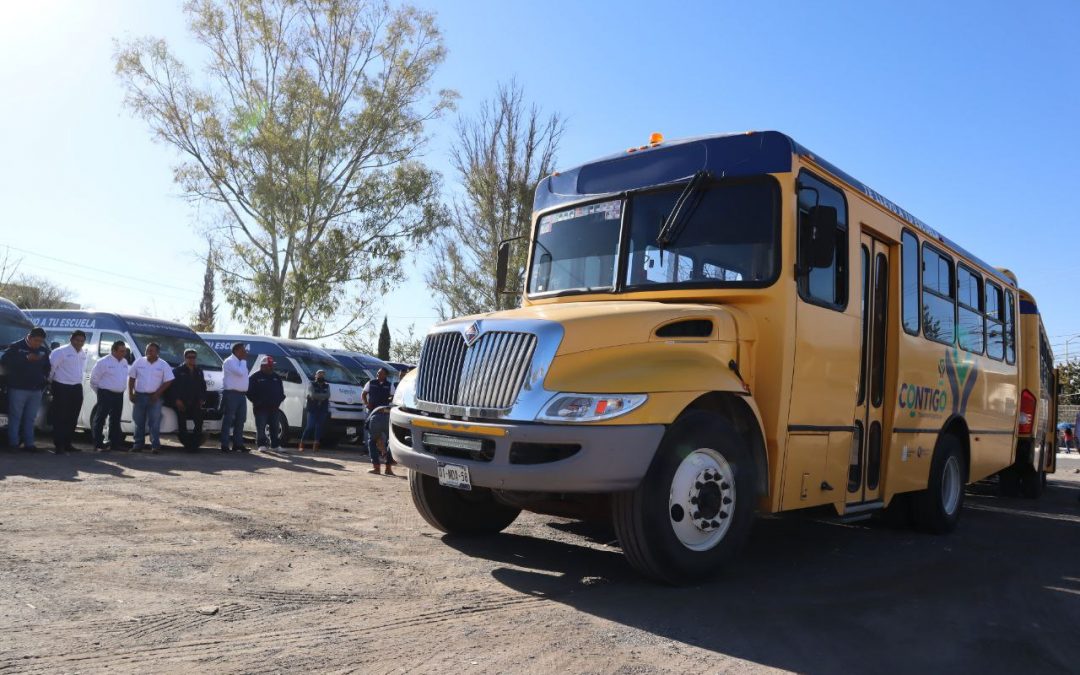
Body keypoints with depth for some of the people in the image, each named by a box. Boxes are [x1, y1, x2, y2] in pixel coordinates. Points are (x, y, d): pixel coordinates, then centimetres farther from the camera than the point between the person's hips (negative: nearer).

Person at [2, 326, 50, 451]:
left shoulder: (44, 350, 12)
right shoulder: (15, 347, -1)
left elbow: (47, 367, 20)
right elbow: (5, 361, -13)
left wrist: (44, 382, 6)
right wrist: (26, 358, -21)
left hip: (36, 390, 4)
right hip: (18, 389, -4)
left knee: (30, 419, 7)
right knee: (15, 417, -2)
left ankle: (28, 443, 12)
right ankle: (13, 443, 3)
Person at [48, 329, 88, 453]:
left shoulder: (83, 353, 11)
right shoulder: (61, 351, -12)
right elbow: (51, 366, -13)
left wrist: (78, 382, 15)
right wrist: (49, 382, -6)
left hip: (77, 388, 7)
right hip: (62, 388, -7)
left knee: (72, 418, 11)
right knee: (60, 417, -5)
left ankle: (67, 443, 19)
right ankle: (58, 445, -3)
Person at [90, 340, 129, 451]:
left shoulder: (124, 362, 10)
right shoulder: (103, 362, -10)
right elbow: (94, 379, -6)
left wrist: (121, 389, 12)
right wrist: (100, 392, 1)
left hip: (119, 395, 7)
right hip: (106, 394, -7)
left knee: (115, 420, 12)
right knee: (100, 419, -3)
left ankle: (114, 443, 19)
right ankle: (98, 444, -1)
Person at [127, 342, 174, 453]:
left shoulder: (163, 365, 2)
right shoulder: (139, 362, 7)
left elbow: (168, 381, -2)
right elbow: (131, 378, 10)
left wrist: (157, 393, -10)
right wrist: (130, 393, 0)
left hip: (154, 397, -2)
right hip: (139, 396, 2)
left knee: (154, 423, -5)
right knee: (139, 422, 6)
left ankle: (155, 446, -3)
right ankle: (138, 444, 13)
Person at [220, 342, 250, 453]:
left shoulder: (240, 362, 19)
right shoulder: (230, 361, -9)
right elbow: (240, 372, -20)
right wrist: (243, 360, -11)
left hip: (241, 394, 9)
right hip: (231, 394, -9)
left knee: (240, 420, 9)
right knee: (228, 420, -5)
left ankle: (238, 444, 15)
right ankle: (224, 445, -2)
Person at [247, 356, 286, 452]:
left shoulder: (277, 377, 15)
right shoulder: (255, 377, 0)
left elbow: (281, 392, 19)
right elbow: (250, 392, -3)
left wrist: (278, 401, 6)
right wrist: (257, 402, -8)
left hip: (274, 408, 4)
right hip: (260, 408, -4)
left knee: (275, 428, 6)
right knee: (261, 427, -4)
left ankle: (275, 445, 12)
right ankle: (261, 445, 1)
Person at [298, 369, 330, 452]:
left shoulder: (327, 386, 15)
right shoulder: (312, 385, 5)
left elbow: (328, 395, -3)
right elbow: (312, 395, -13)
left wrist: (317, 396, -10)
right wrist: (322, 396, -7)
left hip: (323, 410, 3)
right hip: (312, 410, -3)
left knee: (319, 427, 0)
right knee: (310, 426, -10)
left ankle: (315, 444, 5)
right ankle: (301, 444, 1)